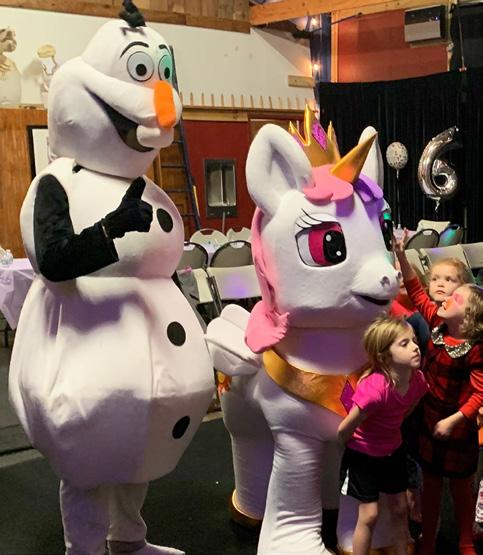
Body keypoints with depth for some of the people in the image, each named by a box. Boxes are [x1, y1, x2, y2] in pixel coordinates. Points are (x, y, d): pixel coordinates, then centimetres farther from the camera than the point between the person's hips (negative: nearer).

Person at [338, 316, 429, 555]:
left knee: (400, 509, 16)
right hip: (364, 455, -6)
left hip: (393, 451, 6)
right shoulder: (374, 388, -38)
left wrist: (390, 433, 9)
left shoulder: (418, 380, -17)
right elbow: (344, 430, -26)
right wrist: (355, 447, -7)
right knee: (369, 515, 1)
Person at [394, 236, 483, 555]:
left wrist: (454, 420, -24)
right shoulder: (437, 322, -8)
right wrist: (401, 255, -9)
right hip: (429, 417, 5)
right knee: (431, 484, 16)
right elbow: (416, 293, -2)